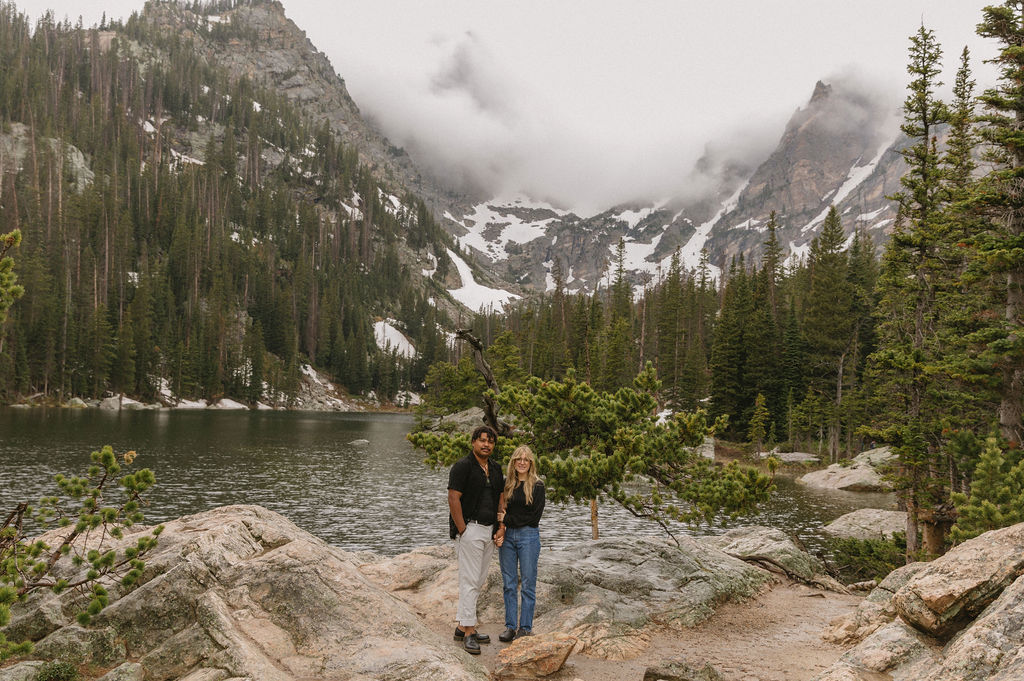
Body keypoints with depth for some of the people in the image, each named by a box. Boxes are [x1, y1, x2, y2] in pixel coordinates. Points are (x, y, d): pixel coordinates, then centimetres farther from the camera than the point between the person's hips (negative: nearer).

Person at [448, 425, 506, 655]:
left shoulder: (496, 469, 13)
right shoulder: (463, 466, -10)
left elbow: (501, 499, 18)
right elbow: (453, 499, -14)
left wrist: (501, 529, 8)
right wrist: (462, 531, -17)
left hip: (489, 530, 8)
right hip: (470, 528, -8)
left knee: (479, 581, 12)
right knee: (469, 580, -7)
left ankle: (462, 626, 22)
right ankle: (469, 631, -1)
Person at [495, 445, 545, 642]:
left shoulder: (537, 486, -2)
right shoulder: (506, 484, 9)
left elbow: (534, 516, -8)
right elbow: (499, 511, 8)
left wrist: (508, 520, -10)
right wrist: (500, 532, -8)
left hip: (528, 536, -4)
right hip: (507, 537, 4)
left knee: (527, 584, 1)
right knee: (508, 584, 7)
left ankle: (525, 628, 9)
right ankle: (510, 626, 16)